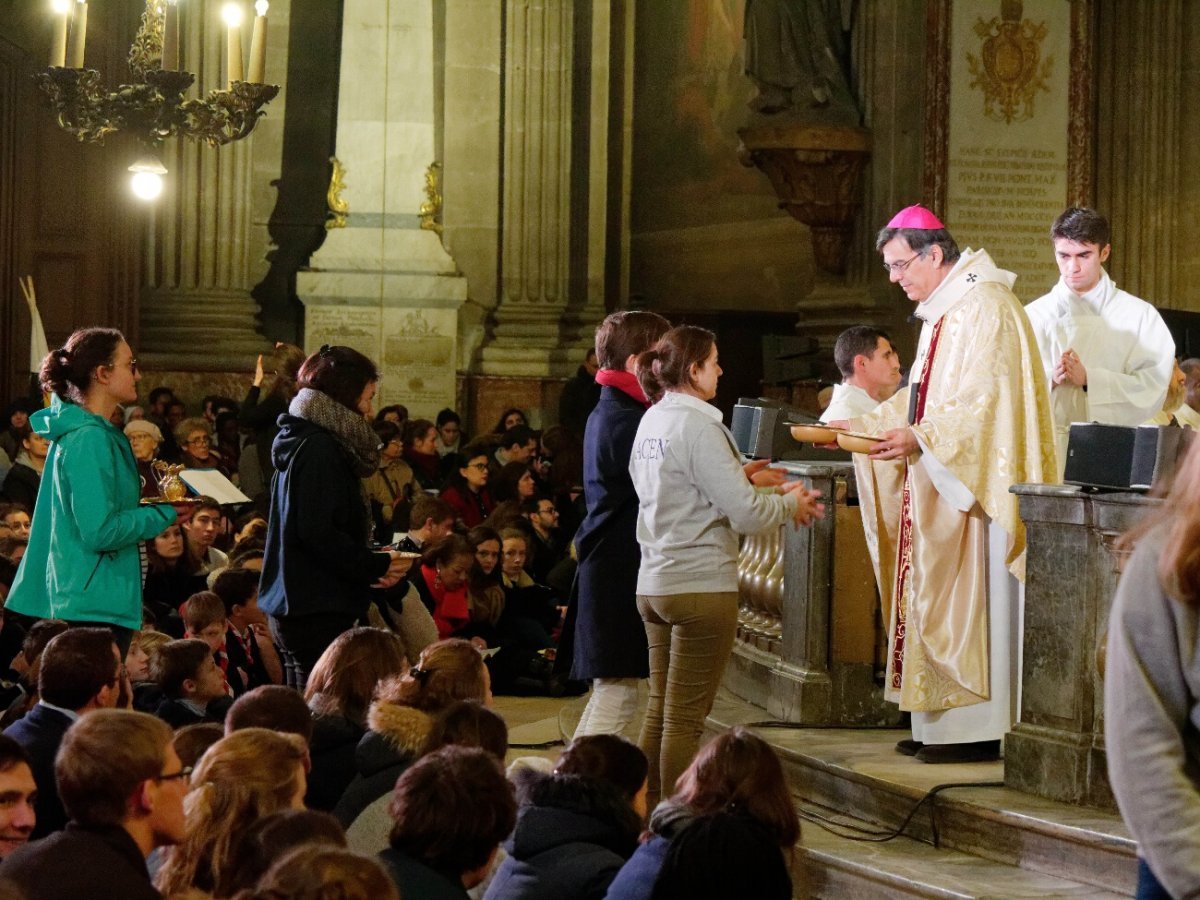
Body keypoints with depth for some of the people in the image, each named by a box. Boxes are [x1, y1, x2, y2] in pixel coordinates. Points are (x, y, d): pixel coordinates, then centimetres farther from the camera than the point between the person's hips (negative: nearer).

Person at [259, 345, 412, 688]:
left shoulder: (303, 440, 17)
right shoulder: (318, 450, -13)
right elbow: (316, 533, -21)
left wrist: (371, 565, 9)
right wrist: (378, 566, -11)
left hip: (293, 606, 10)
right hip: (318, 613, -10)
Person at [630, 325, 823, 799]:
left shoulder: (651, 422, 10)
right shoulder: (698, 426, -16)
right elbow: (746, 514, -18)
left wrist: (741, 476, 13)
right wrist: (790, 502, -1)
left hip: (654, 583, 8)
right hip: (701, 586, -8)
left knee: (660, 711, 14)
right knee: (686, 719, -4)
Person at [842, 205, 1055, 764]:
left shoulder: (984, 308, -14)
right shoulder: (943, 312, 18)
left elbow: (987, 399, -23)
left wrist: (920, 438, -31)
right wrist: (864, 426, 13)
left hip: (973, 484, -10)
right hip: (941, 485, 10)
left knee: (966, 605, -9)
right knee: (937, 605, 8)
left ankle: (976, 729, -6)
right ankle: (945, 724, 11)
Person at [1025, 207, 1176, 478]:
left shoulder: (1139, 316, 7)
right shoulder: (1033, 316, 12)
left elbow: (1152, 388, -2)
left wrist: (1088, 379, -13)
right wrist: (1050, 379, -15)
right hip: (1046, 452, 1)